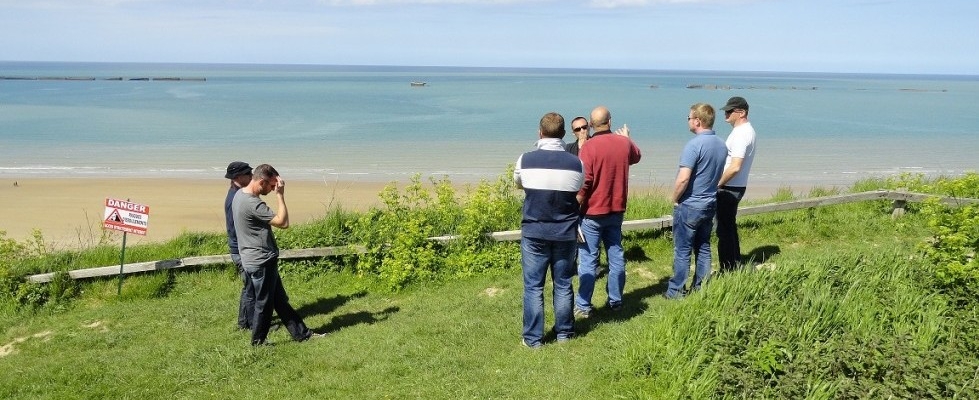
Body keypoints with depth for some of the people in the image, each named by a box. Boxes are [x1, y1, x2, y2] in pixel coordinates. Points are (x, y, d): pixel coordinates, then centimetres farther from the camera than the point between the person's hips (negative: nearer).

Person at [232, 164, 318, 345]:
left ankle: (301, 333, 24)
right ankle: (258, 343, 21)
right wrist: (280, 195, -20)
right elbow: (283, 222, -24)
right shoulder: (253, 204, -26)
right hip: (261, 262, -10)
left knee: (280, 300, 15)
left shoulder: (240, 194, 6)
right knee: (264, 304, 6)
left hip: (257, 260, 10)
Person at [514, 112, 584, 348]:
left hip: (534, 232, -2)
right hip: (565, 233, 2)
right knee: (563, 285, 13)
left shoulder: (526, 160, -8)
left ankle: (533, 338, 10)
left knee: (533, 286, 6)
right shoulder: (576, 163, -5)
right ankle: (564, 333, 25)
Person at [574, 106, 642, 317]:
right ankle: (615, 301, 22)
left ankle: (583, 306, 5)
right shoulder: (624, 143, 1)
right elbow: (636, 156, 25)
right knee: (616, 256, 14)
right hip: (616, 210, 5)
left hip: (593, 212, -5)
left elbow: (583, 184, -18)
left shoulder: (589, 147, -16)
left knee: (588, 259, 0)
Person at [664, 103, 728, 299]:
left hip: (689, 206, -7)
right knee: (704, 248, 14)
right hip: (710, 204, 7)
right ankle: (701, 289, 22)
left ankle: (676, 291, 9)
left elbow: (683, 178, -26)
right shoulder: (721, 145, 5)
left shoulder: (694, 145, -21)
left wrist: (675, 199, -11)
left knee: (682, 250, 1)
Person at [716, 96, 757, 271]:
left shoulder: (740, 134, -20)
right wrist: (720, 183, 17)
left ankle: (727, 270, 4)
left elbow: (735, 167, -27)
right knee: (729, 227, 19)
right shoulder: (746, 130, 13)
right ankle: (735, 265, 29)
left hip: (729, 189, -10)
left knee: (724, 230, -3)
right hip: (735, 187, 10)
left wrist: (717, 185, -17)